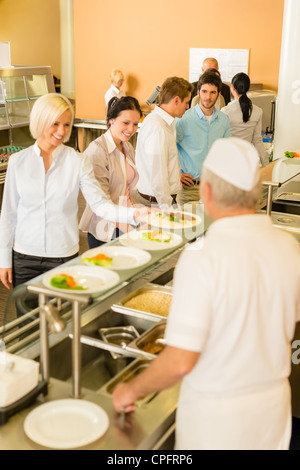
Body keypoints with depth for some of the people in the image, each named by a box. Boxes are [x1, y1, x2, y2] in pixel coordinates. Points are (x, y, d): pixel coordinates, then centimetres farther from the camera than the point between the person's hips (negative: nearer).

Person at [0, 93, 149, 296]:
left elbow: (100, 204, -10)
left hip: (64, 257, -1)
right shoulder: (18, 161, 0)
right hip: (24, 258, 1)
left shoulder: (79, 162, -3)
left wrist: (134, 213, -28)